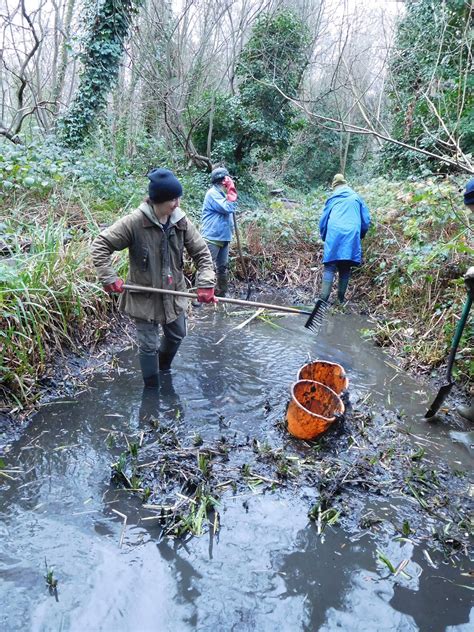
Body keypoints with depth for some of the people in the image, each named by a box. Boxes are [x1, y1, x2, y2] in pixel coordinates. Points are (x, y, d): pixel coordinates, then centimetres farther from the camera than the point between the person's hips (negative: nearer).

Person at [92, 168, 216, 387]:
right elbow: (100, 245, -14)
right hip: (144, 297, -5)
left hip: (174, 294, 5)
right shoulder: (134, 222, -20)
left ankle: (163, 367, 54)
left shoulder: (181, 222, -8)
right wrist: (109, 278, -21)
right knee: (149, 345, 6)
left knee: (176, 336, 24)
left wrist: (206, 284, -15)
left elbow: (202, 252, -3)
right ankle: (152, 388, 28)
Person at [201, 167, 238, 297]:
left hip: (223, 237, 10)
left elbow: (229, 210, 27)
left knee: (223, 267, 16)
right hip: (212, 238, -10)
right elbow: (228, 208, -20)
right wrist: (231, 190, -12)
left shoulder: (221, 193, 16)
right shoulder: (213, 193, -13)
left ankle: (221, 293, 26)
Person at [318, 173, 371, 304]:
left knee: (329, 268, -4)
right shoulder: (356, 198, 15)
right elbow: (366, 220, 13)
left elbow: (323, 221, 16)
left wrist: (324, 237, 30)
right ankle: (341, 298, 11)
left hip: (334, 236, -1)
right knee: (345, 269, 9)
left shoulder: (332, 199, 15)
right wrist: (360, 235, 28)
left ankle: (323, 299, -14)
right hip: (352, 237, 1)